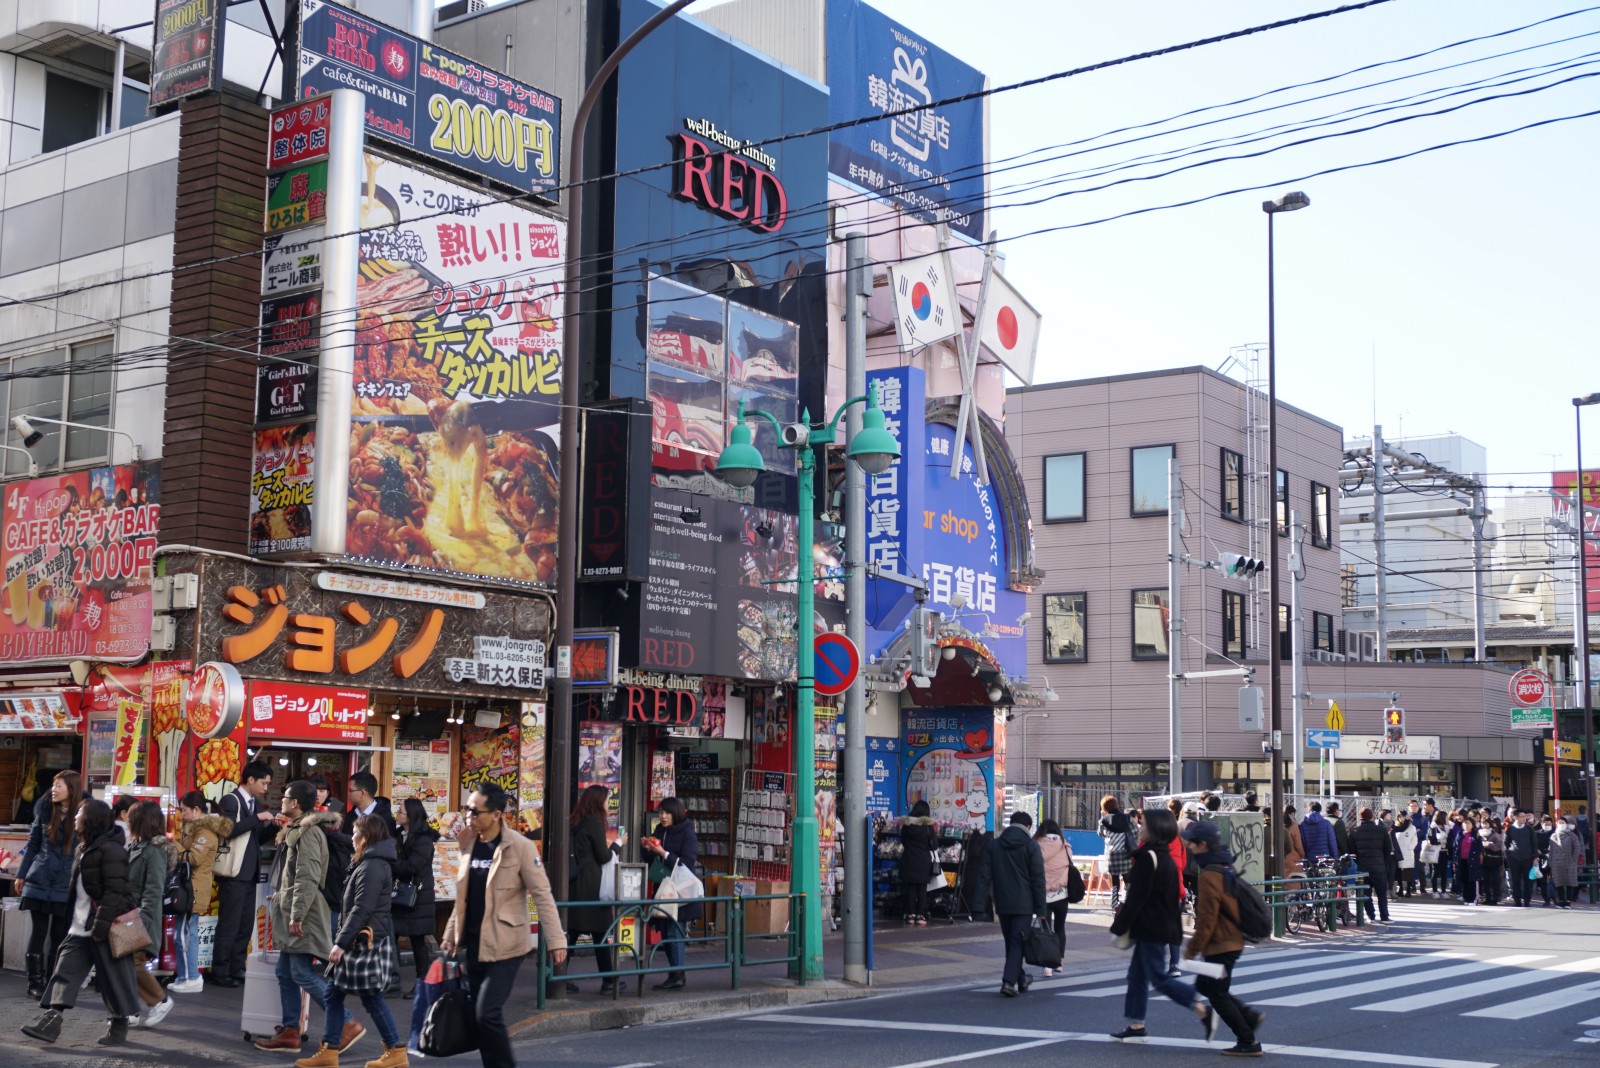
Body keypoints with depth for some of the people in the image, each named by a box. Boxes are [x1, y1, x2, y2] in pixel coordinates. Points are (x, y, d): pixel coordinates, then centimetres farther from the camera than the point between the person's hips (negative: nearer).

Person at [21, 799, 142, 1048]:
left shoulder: (111, 850, -15)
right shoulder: (84, 849, 15)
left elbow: (115, 892, -20)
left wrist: (101, 925, -24)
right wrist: (72, 920, 19)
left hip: (105, 927, -9)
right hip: (80, 928, 9)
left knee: (113, 977, 0)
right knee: (65, 971, 2)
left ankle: (119, 1026, 10)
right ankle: (51, 1020, -1)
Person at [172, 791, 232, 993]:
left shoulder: (205, 831, -14)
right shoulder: (196, 828, 18)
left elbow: (193, 858, -22)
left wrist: (174, 845, -13)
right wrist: (176, 845, 6)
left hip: (194, 890, -10)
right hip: (190, 888, 10)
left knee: (185, 934, -8)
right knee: (189, 933, 13)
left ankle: (190, 979, -5)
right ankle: (187, 977, 18)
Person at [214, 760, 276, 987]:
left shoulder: (255, 803, 16)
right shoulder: (230, 800, -9)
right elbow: (228, 830, -24)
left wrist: (273, 826, 2)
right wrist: (257, 818, -22)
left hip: (250, 872, 8)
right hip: (234, 873, -8)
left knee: (246, 924, 10)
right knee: (229, 923, -3)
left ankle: (237, 969, 17)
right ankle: (220, 972, 4)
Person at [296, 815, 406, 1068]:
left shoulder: (372, 867, -18)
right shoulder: (368, 863, 17)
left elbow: (361, 910, -22)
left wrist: (341, 943, -23)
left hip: (367, 942, -11)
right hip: (357, 942, 11)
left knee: (372, 998, -2)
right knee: (333, 994, 10)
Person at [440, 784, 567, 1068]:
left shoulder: (519, 847, -13)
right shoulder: (469, 845, 6)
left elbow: (542, 894, -13)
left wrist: (556, 940, -16)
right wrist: (451, 934, 16)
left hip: (504, 945, -7)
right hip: (474, 944, 7)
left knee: (488, 1013, -15)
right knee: (479, 1015, 10)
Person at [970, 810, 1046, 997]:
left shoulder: (994, 845, 7)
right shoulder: (1031, 846, -5)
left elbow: (984, 875, 3)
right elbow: (1038, 879, -6)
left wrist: (980, 899, 2)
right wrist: (1040, 909, -4)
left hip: (1002, 904, 4)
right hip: (1023, 904, -4)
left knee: (1010, 942, 15)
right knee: (1018, 942, -3)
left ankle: (1020, 979, 26)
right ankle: (1009, 981, -15)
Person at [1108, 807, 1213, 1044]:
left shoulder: (1148, 858, -18)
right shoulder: (1166, 858, 12)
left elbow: (1136, 898, -19)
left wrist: (1119, 926, -12)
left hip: (1151, 928, -10)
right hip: (1164, 926, 10)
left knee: (1159, 977, -6)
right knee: (1137, 974, 14)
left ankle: (1203, 1010, -10)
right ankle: (1136, 1026, 17)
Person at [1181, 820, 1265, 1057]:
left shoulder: (1209, 876, -21)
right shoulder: (1226, 868, 10)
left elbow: (1206, 918, -22)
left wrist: (1193, 949, -14)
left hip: (1220, 945, -10)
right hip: (1233, 940, 10)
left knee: (1217, 995, 1)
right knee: (1204, 986, 20)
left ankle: (1248, 1042, 4)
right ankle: (1250, 1017, 18)